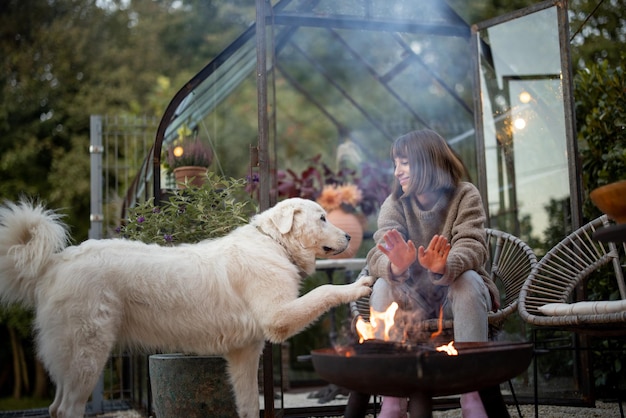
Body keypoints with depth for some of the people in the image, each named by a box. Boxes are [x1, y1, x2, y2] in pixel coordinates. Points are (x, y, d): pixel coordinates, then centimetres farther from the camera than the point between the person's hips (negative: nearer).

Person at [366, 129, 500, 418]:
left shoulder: (465, 195, -9)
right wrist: (395, 266, -45)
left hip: (458, 296, -2)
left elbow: (472, 248, -24)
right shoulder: (394, 204, -3)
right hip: (413, 299, 2)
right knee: (383, 286, -27)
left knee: (468, 279, -33)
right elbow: (377, 257, -19)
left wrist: (445, 266, -48)